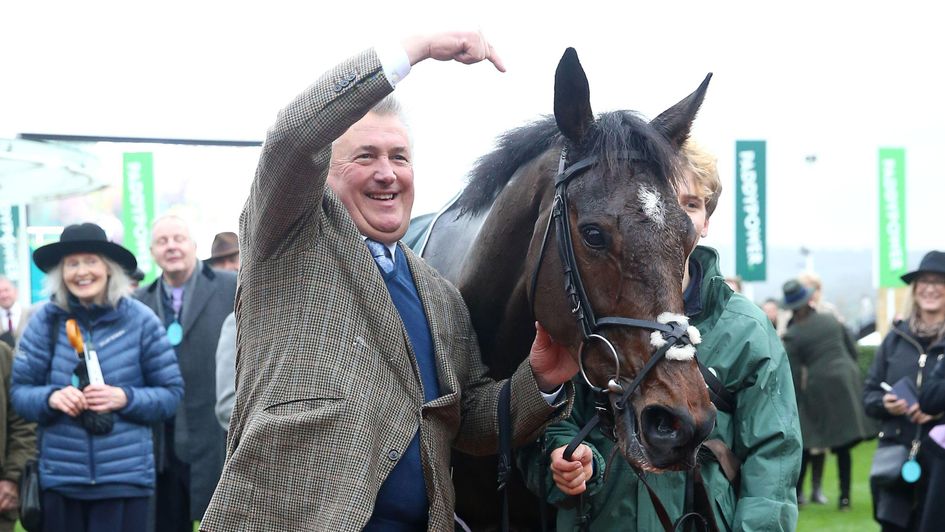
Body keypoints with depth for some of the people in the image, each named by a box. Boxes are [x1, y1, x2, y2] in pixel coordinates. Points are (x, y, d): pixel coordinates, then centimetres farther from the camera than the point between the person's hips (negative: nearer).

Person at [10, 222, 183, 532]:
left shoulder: (139, 319, 0)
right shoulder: (45, 320, 2)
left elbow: (171, 392, 2)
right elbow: (19, 391, 5)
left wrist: (125, 398, -15)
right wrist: (51, 398, -16)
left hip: (125, 476, -1)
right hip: (60, 477, 1)